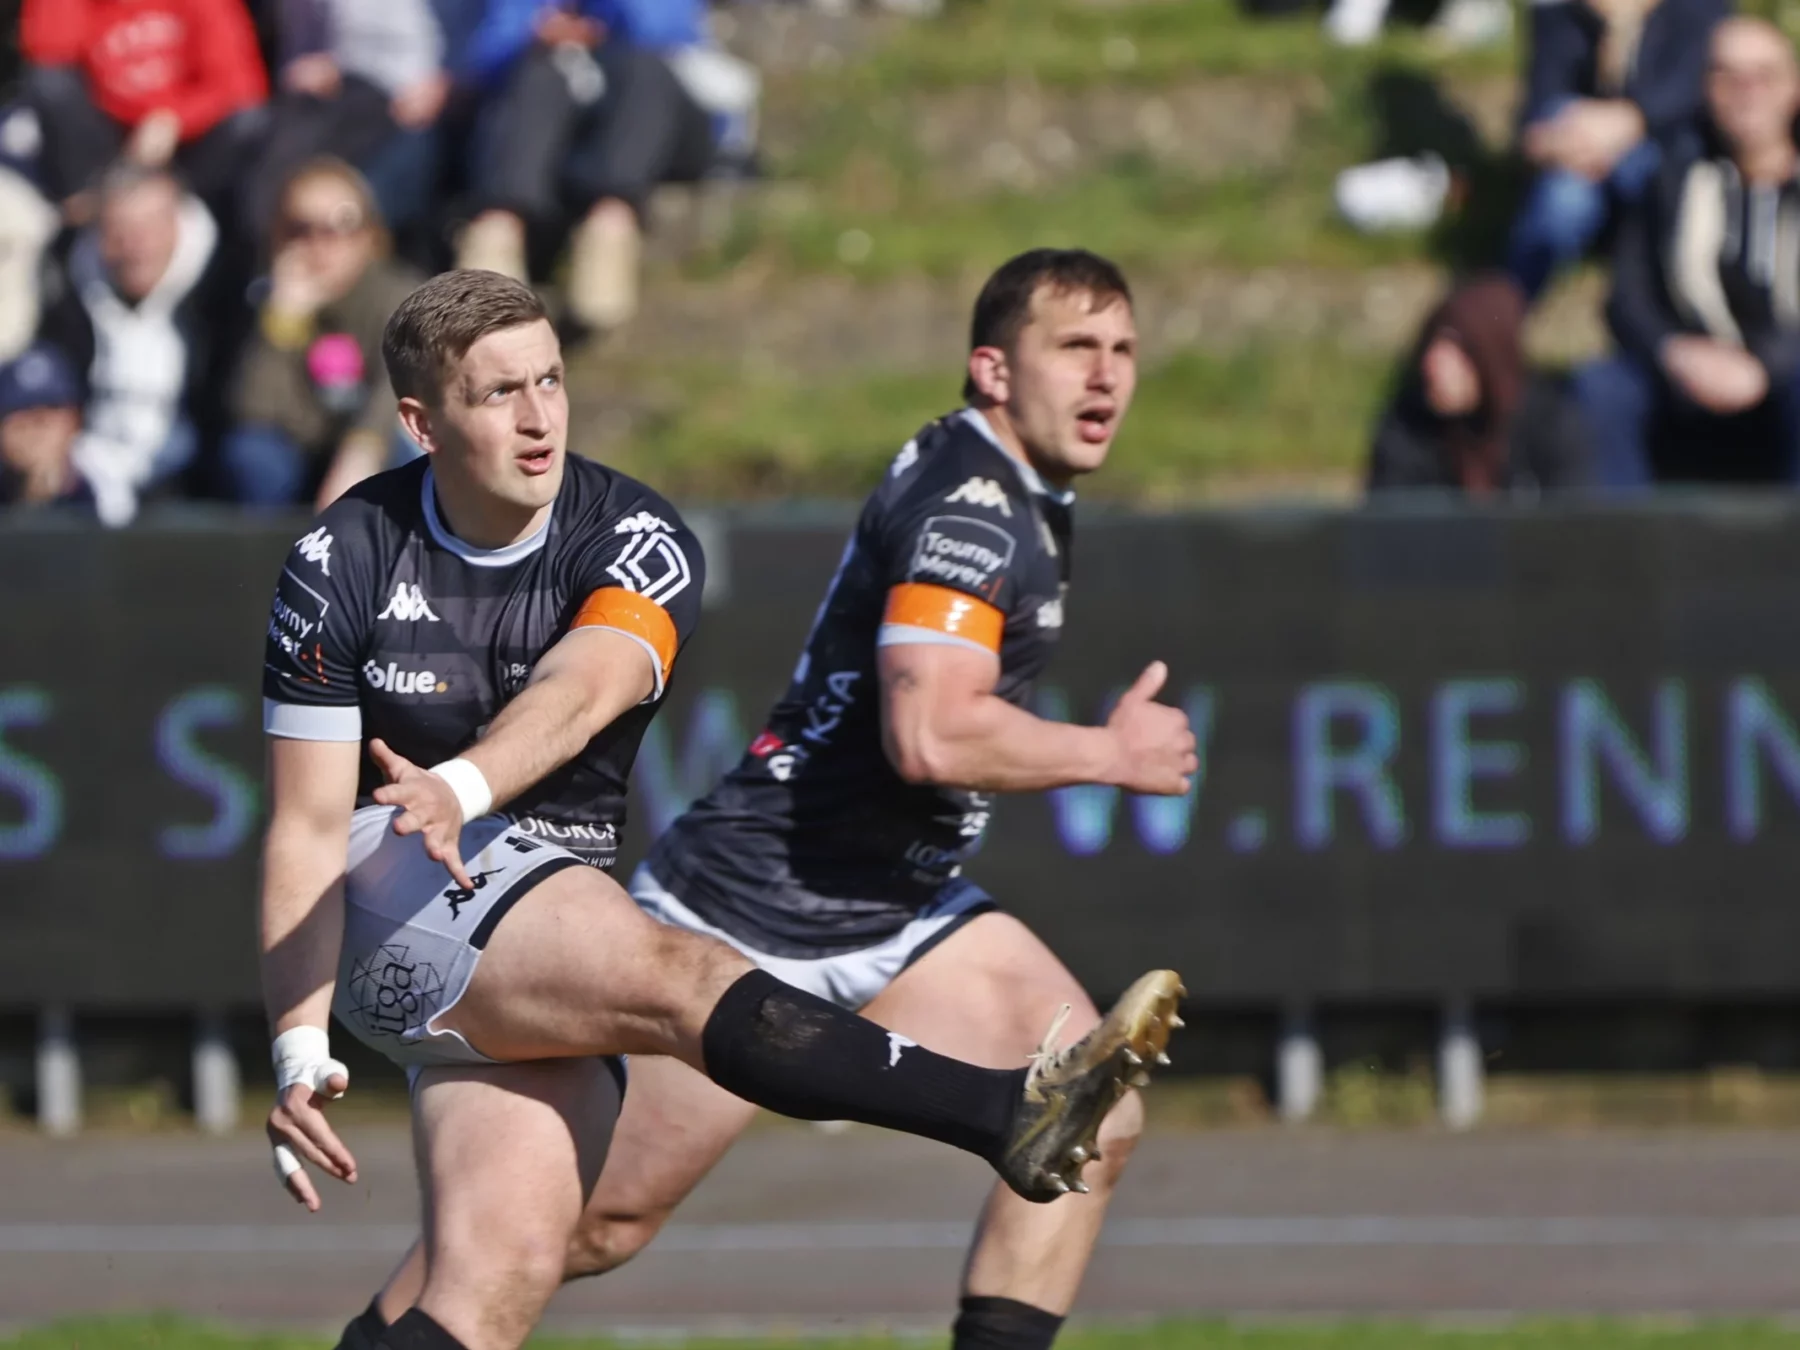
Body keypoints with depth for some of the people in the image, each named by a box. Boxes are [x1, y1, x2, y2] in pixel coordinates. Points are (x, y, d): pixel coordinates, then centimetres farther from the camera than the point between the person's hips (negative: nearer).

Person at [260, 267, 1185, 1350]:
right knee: (677, 976, -29)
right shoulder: (344, 563, -4)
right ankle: (1011, 1119, -49)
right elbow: (308, 826, -3)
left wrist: (462, 790, -50)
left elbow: (580, 690, -28)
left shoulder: (636, 543, -5)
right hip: (397, 901, -4)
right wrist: (301, 1049, -14)